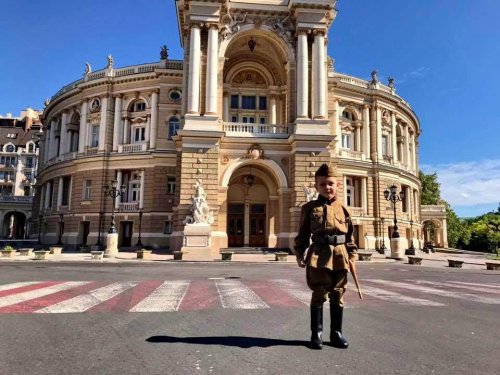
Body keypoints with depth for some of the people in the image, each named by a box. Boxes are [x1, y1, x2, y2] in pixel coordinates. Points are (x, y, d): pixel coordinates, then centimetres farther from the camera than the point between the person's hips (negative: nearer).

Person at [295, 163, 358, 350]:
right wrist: (299, 253, -2)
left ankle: (336, 333, 23)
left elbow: (350, 234, 12)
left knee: (338, 295, 10)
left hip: (339, 255, 3)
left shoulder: (342, 208, 9)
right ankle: (316, 333, 16)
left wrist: (352, 255, 6)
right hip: (318, 255, -2)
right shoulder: (310, 207, 3)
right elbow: (303, 233, 4)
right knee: (319, 294, 3)